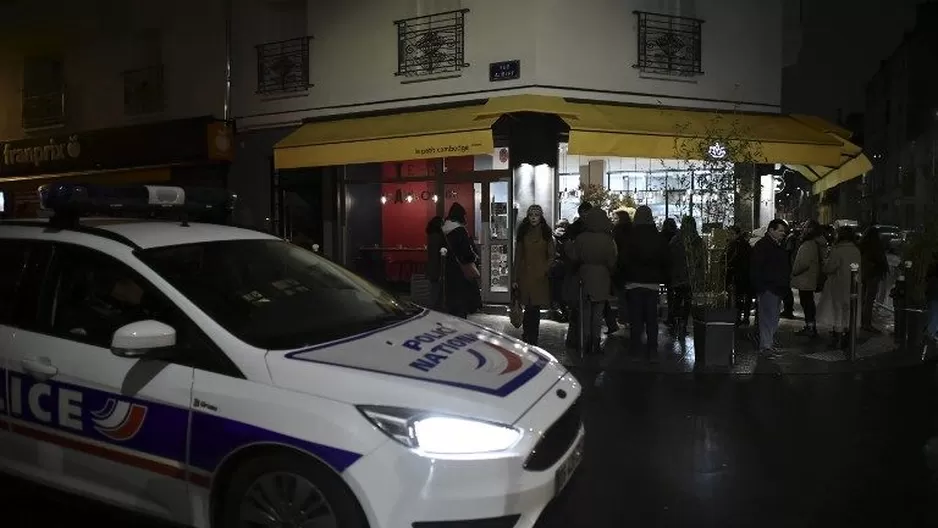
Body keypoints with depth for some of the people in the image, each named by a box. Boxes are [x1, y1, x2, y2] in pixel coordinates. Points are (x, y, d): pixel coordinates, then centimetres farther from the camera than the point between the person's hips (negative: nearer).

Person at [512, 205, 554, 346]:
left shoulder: (546, 234, 6)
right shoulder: (523, 233, 8)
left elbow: (551, 257, 6)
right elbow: (518, 257, 6)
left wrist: (545, 270, -10)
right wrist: (515, 279, 2)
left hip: (540, 277, 0)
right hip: (525, 275, 0)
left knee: (534, 309, 1)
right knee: (531, 309, -4)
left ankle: (530, 340, 11)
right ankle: (531, 340, 6)